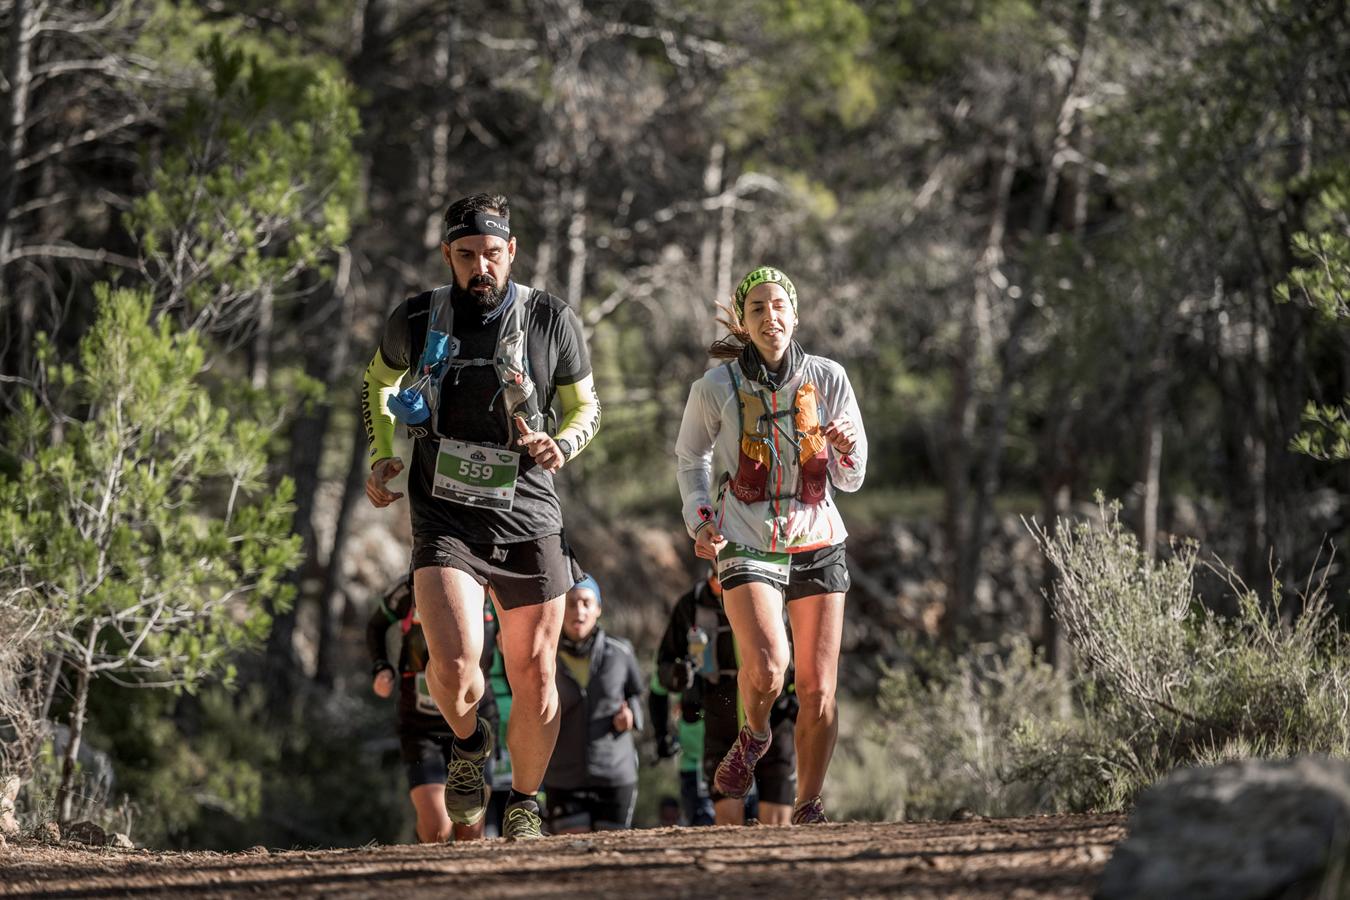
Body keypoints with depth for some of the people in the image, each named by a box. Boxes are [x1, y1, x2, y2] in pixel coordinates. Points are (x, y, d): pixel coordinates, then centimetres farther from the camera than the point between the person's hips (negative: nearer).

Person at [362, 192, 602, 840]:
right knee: (454, 667, -19)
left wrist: (563, 443, -11)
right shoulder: (416, 321, -1)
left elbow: (585, 407, 11)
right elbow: (377, 381, 21)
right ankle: (469, 743, 15)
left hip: (529, 521, 1)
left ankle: (525, 801, 28)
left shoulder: (552, 321, -2)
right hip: (444, 520, -1)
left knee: (534, 675, 6)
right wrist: (380, 457, 8)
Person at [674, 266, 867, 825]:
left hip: (818, 546, 2)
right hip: (746, 544, -2)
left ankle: (807, 808, 17)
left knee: (818, 693, 1)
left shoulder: (828, 378, -2)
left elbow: (850, 481, 4)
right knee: (766, 666, -25)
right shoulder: (716, 387, -5)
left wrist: (846, 448, -18)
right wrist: (700, 520, 0)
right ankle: (754, 736, 8)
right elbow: (690, 458, 14)